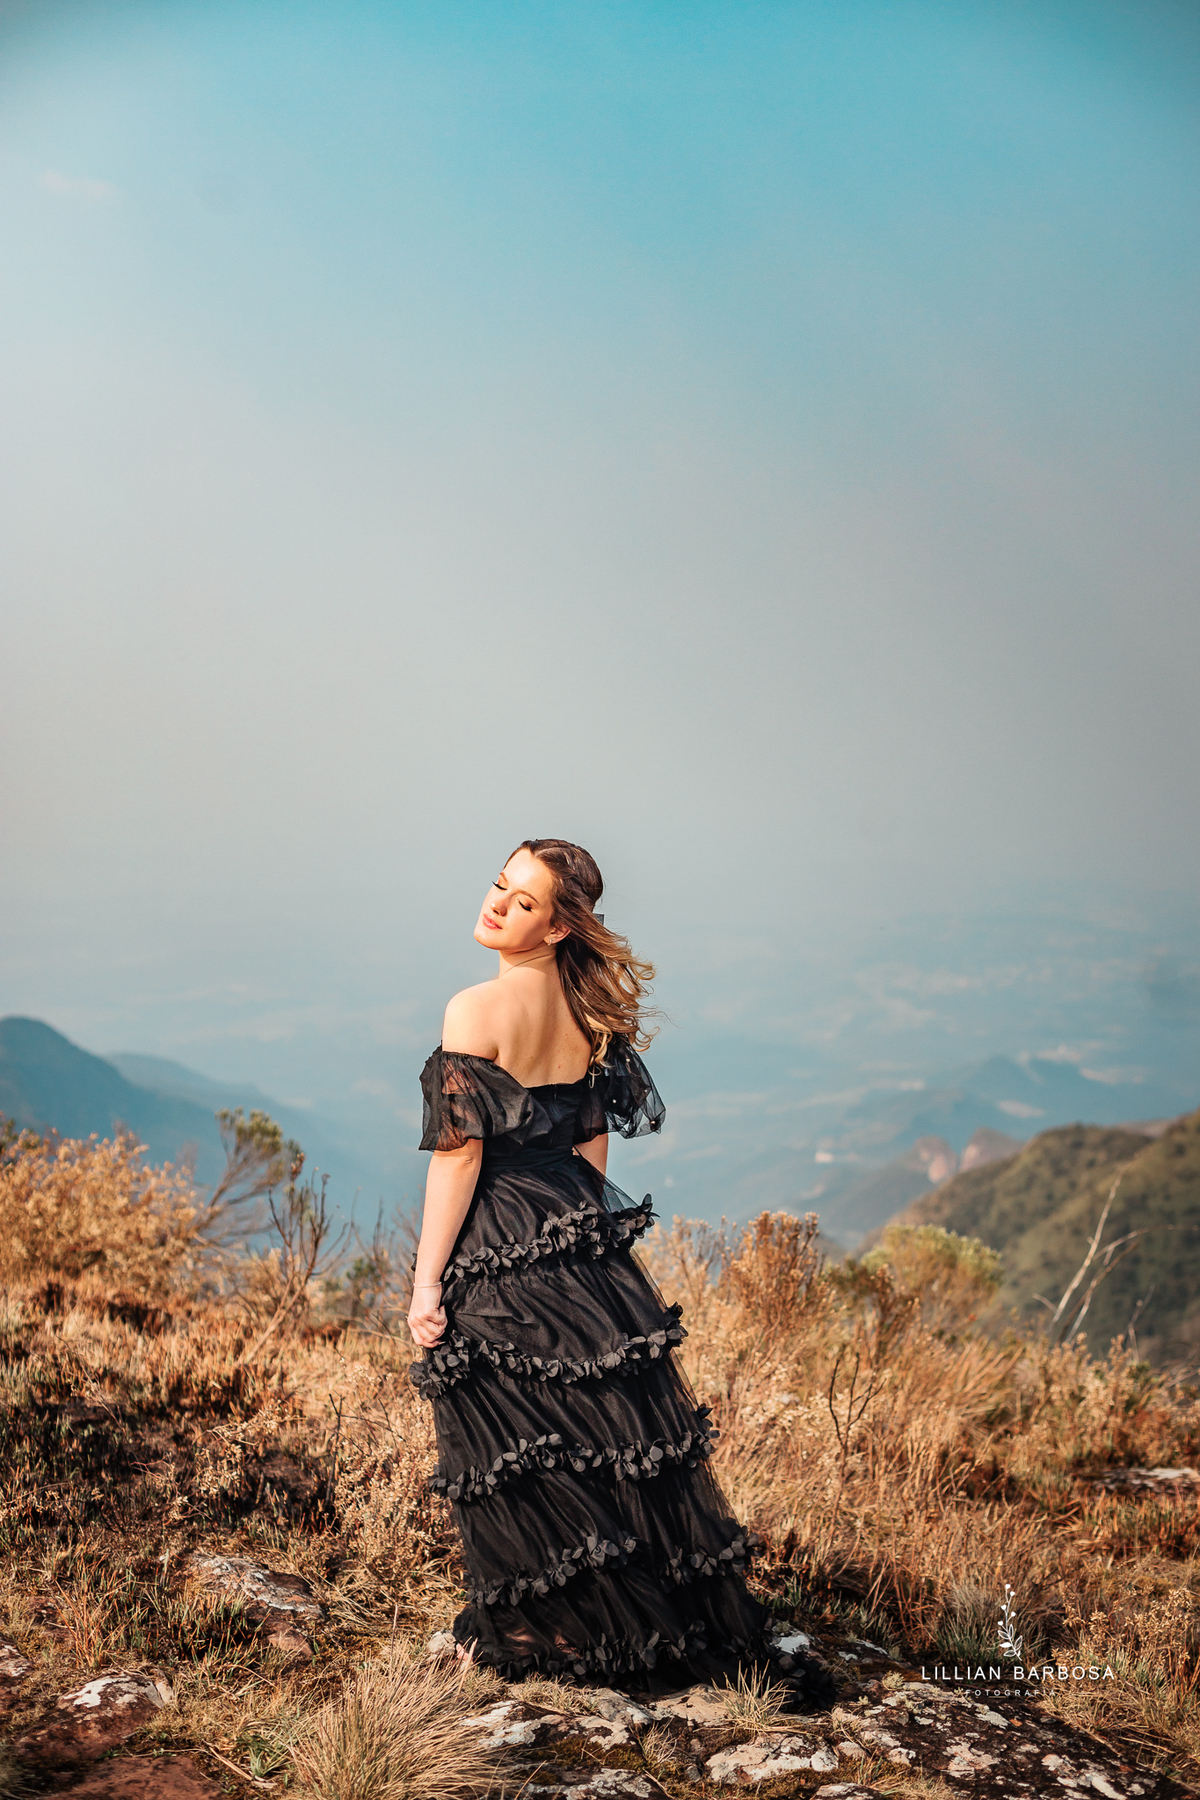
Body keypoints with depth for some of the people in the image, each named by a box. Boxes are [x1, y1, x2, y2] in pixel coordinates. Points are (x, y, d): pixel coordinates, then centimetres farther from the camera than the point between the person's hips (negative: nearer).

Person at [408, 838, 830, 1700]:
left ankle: (560, 1634, 20)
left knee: (522, 1456, 7)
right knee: (623, 1430, 14)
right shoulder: (591, 1004, 6)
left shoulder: (477, 1010, -15)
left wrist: (426, 1280, -12)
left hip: (497, 1249, -7)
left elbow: (460, 1151, -16)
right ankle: (717, 1624, 21)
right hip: (585, 1238, 7)